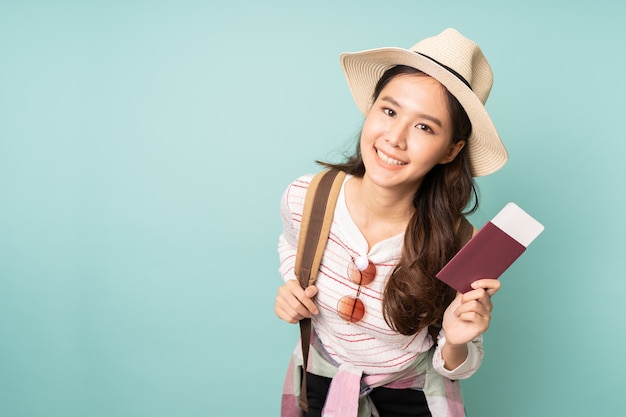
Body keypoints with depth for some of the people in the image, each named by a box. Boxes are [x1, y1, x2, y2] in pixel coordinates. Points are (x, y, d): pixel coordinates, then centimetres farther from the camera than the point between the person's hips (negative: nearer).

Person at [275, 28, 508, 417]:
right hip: (320, 383, 2)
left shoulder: (458, 246, -30)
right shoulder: (305, 198, -23)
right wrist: (291, 288, -15)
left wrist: (456, 343, -34)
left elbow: (457, 367, -13)